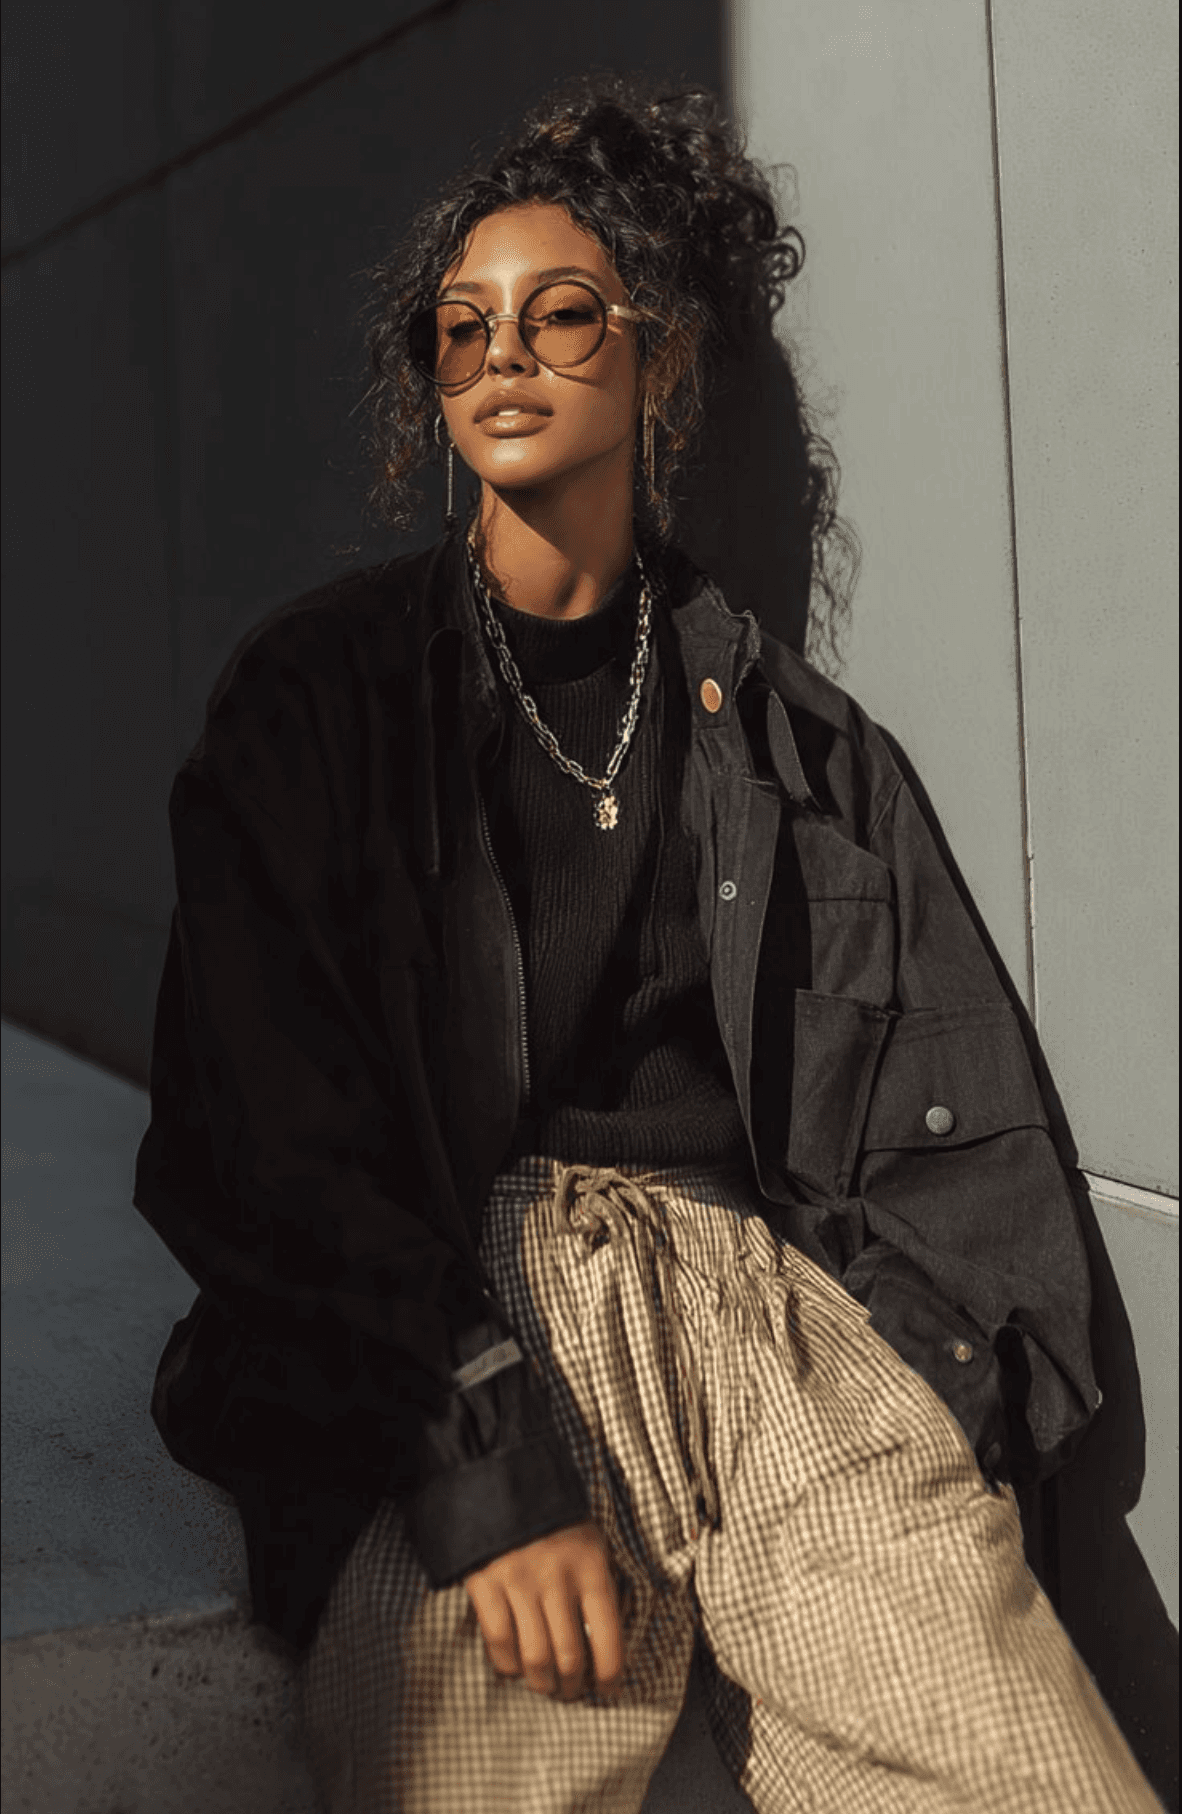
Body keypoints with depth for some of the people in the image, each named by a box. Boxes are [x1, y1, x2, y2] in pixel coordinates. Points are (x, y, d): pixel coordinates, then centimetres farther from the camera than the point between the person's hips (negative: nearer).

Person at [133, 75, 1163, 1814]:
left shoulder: (783, 724, 16)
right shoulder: (319, 690, 10)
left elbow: (956, 1120, 13)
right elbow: (259, 1128, 0)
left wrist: (950, 1433, -2)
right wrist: (481, 1458, -11)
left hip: (767, 1287, 2)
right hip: (436, 1328, -1)